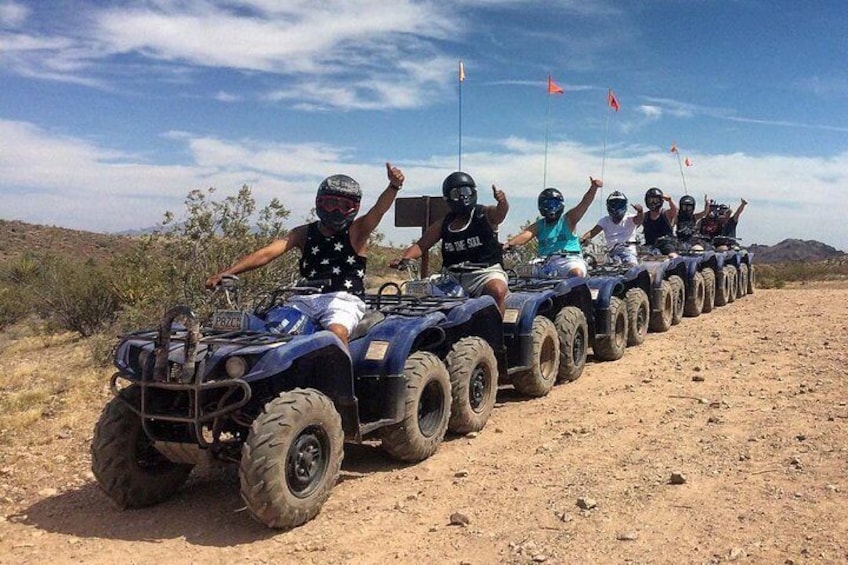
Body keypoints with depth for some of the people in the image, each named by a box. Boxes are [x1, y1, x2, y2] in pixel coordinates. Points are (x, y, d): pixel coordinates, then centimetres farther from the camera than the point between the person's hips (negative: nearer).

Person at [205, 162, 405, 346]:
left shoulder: (356, 232, 6)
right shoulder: (304, 233, 13)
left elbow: (378, 210, -13)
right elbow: (266, 253, 4)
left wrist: (393, 186, -36)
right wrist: (227, 272, -9)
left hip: (344, 300, -3)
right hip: (307, 299, 4)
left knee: (337, 331, -35)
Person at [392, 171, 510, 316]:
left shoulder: (486, 214, 4)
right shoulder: (443, 225, 14)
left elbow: (501, 212, -18)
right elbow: (420, 245, 12)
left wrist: (502, 201, -43)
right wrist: (402, 258, -8)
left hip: (486, 270, -4)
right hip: (454, 276, 4)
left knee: (497, 291, -35)